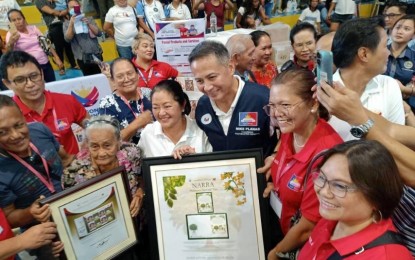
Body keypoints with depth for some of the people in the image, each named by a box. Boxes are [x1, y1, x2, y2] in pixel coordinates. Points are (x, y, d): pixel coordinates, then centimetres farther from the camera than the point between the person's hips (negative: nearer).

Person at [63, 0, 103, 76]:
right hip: (82, 58, -1)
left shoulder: (89, 19, 9)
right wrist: (71, 24, -19)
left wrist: (88, 24, -15)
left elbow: (99, 33, -2)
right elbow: (67, 39, -9)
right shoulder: (66, 23, 5)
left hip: (96, 55, 2)